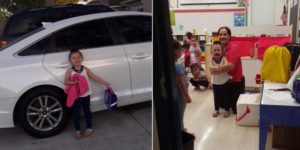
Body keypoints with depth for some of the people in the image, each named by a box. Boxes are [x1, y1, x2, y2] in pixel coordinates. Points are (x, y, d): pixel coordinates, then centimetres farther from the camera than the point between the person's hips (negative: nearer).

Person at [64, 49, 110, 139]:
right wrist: (73, 82, -31)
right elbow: (66, 82, -12)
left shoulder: (85, 69, -1)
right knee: (76, 113, 7)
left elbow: (94, 77, 1)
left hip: (85, 95, 2)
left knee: (87, 112, 14)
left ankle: (89, 128, 29)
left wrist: (105, 83, -2)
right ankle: (77, 131, 22)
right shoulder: (70, 71, -7)